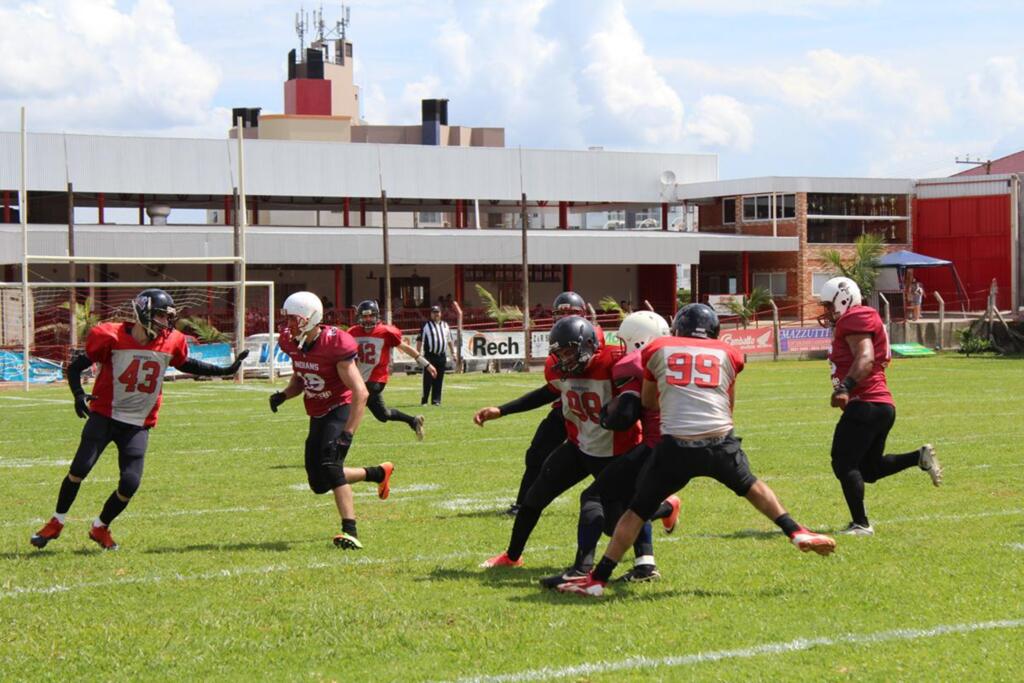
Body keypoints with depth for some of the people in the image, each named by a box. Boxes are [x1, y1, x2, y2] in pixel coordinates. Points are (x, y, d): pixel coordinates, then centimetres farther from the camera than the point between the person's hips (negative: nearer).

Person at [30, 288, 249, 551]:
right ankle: (57, 522, 8)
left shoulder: (171, 342, -3)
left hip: (138, 425, 3)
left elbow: (186, 364, 18)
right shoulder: (112, 337, -14)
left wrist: (226, 371, 15)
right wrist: (79, 395, -24)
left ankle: (101, 527, 19)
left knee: (130, 483, -7)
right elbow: (76, 366, -7)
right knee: (80, 468, -13)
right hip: (104, 415, -3)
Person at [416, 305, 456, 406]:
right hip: (430, 356, -4)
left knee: (439, 380, 4)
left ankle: (436, 400, 9)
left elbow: (449, 340, 22)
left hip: (442, 356, 4)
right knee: (428, 380, -5)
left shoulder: (445, 325, 15)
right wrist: (418, 355, -11)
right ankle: (424, 400, 1)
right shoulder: (426, 325, 0)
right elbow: (419, 340, -4)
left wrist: (453, 352, 16)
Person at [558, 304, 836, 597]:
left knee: (637, 511, 10)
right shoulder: (726, 354, 17)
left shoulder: (658, 350, 15)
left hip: (676, 446, -1)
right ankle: (797, 534, 28)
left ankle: (597, 580, 10)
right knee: (751, 487, 31)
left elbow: (648, 402, 29)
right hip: (721, 443, 1)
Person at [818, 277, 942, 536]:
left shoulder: (855, 319, -9)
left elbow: (865, 358, -23)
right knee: (869, 469, 16)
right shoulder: (850, 323, 22)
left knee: (844, 464, -8)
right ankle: (920, 457, 8)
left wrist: (845, 387, -33)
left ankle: (861, 524, -8)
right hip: (883, 405, 11)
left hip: (866, 405, -11)